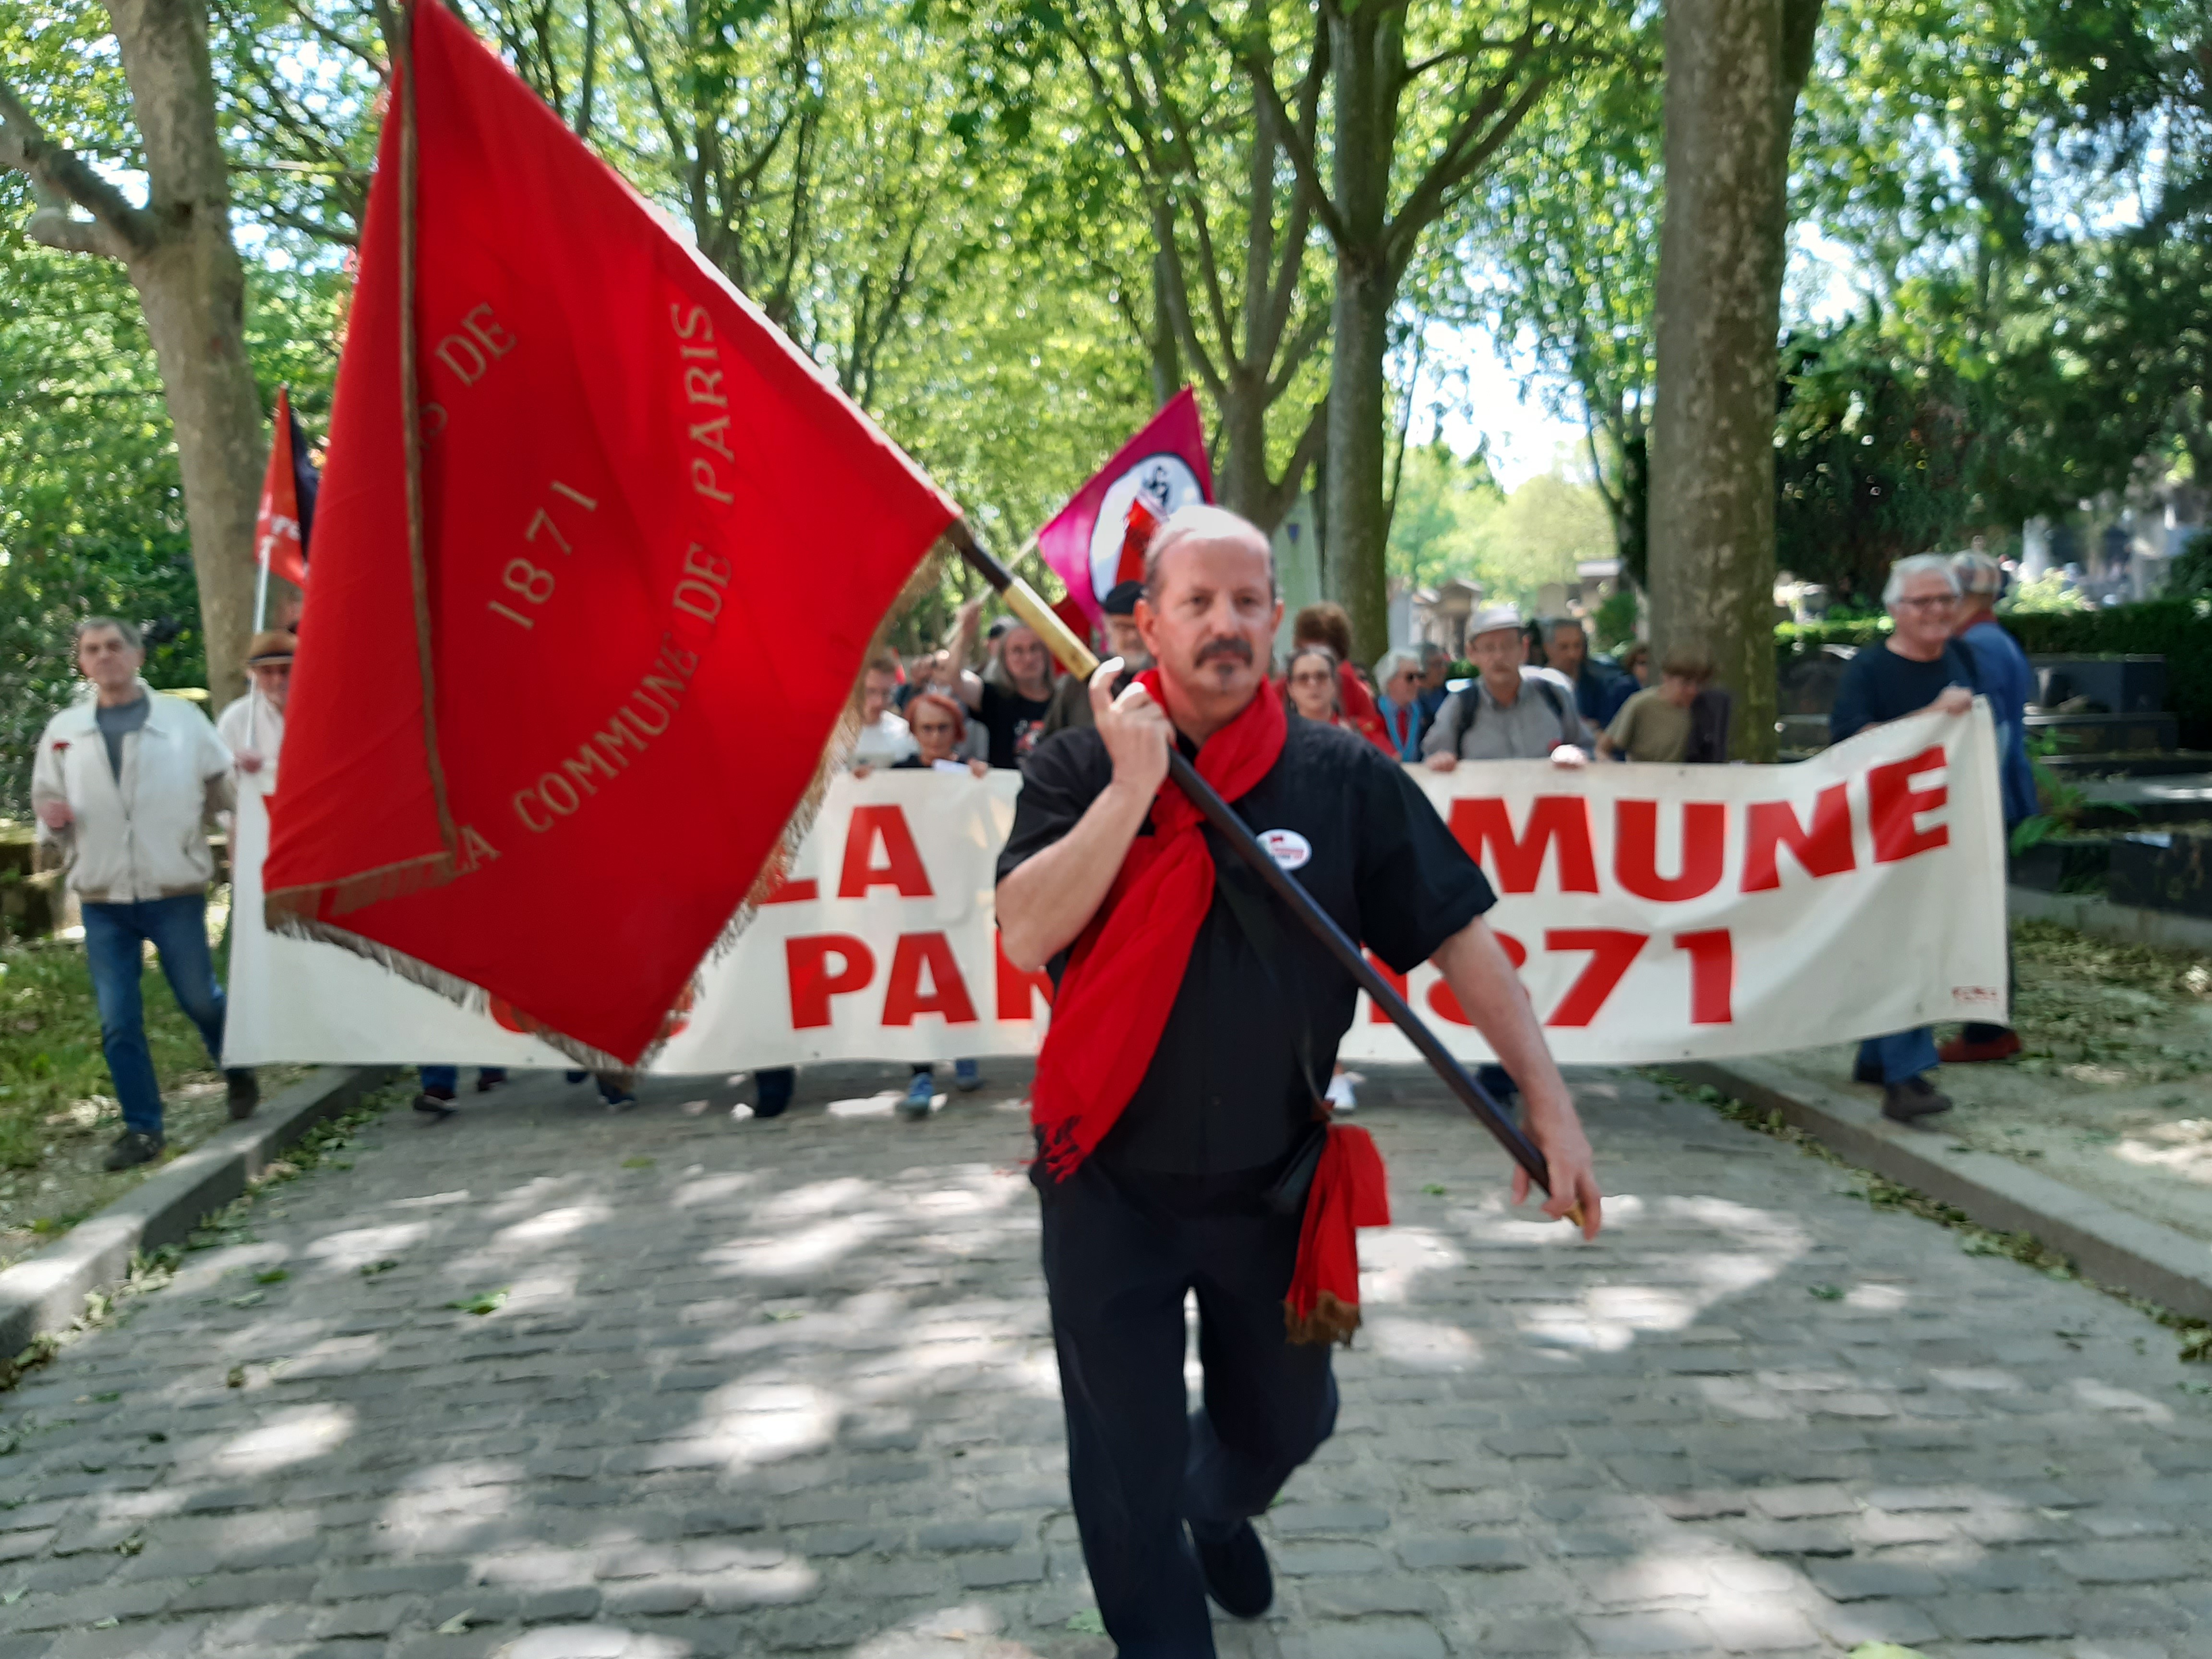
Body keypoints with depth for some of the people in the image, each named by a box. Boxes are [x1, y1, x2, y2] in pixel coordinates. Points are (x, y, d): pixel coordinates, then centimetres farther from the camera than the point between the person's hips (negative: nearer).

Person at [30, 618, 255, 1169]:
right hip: (103, 900, 2)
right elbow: (46, 801, 14)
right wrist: (51, 819, -8)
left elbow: (223, 787, 5)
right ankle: (142, 1128, 13)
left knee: (201, 999, 7)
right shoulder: (63, 730, 7)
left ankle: (239, 1074, 35)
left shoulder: (182, 718, 1)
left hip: (176, 891, -2)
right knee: (118, 1021, 2)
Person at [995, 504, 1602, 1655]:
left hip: (1275, 1184, 2)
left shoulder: (1344, 778, -6)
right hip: (1111, 1185, -2)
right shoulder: (1079, 770, -7)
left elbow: (1458, 934, -4)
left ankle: (1217, 1511, 59)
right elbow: (1027, 936, -19)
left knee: (1282, 1422, 24)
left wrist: (1547, 1096, -7)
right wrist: (1135, 782, -23)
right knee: (1126, 1482, 7)